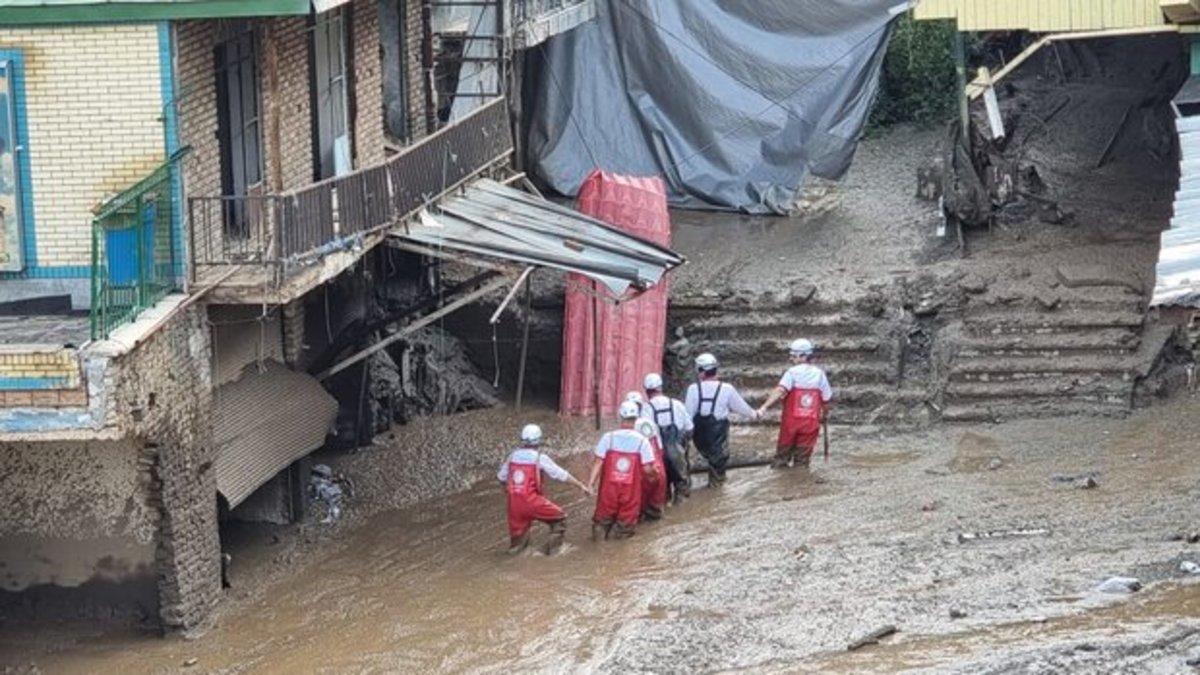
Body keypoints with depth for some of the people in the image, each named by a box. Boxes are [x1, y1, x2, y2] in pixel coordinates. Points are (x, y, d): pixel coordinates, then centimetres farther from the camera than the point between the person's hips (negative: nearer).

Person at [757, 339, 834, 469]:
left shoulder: (793, 372, -10)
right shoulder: (819, 374, 0)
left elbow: (780, 390, -25)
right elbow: (827, 399, 4)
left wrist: (764, 407, -33)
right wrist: (824, 415, 24)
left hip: (791, 420, -2)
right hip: (811, 422, 2)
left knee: (783, 452, 13)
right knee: (803, 456, 10)